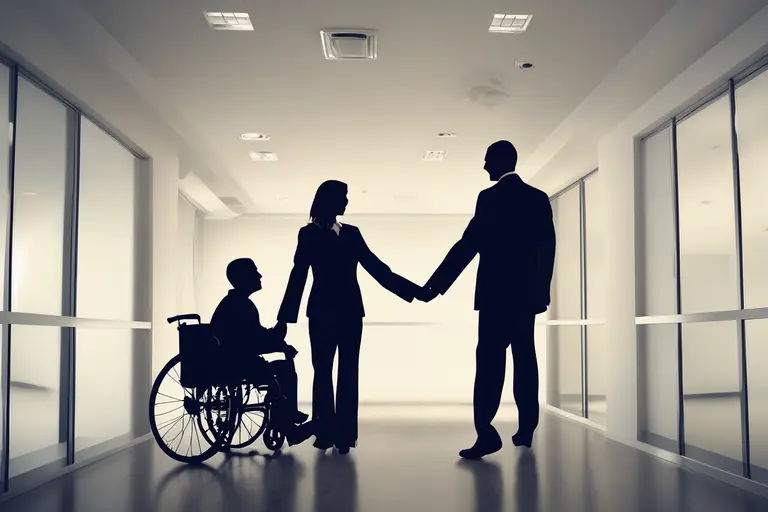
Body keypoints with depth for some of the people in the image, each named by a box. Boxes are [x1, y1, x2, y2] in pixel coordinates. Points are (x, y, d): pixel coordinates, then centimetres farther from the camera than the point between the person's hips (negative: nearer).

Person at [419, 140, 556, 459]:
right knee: (524, 358, 10)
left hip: (497, 292, -6)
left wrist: (436, 284, -9)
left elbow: (468, 245, -13)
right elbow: (547, 248, 10)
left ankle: (486, 432, -13)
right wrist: (543, 289, 18)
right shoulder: (539, 198, 9)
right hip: (526, 292, 6)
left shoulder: (490, 197, -9)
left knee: (490, 361, -7)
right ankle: (527, 428, 15)